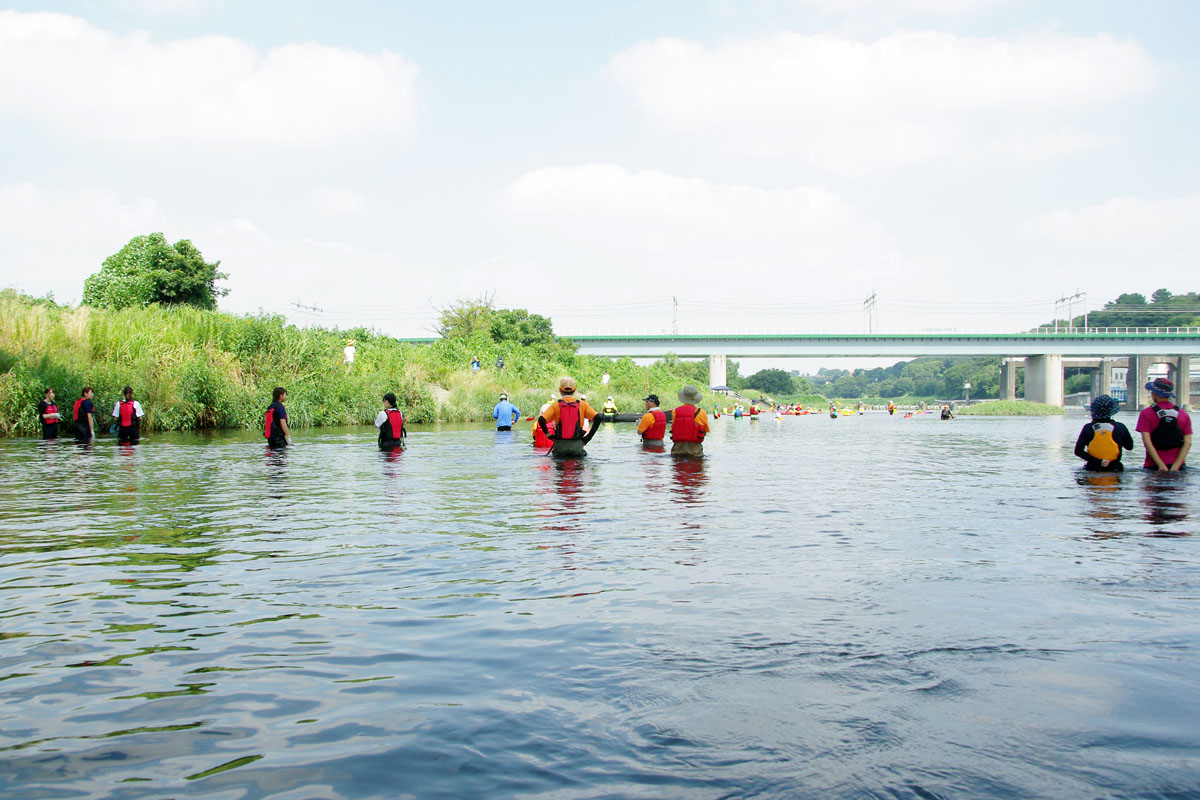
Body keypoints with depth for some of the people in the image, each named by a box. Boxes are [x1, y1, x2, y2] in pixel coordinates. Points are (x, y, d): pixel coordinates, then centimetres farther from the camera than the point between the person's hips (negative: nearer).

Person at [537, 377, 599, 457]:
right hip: (577, 446, 0)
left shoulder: (555, 405, 1)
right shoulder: (582, 404, 4)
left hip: (559, 446, 0)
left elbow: (541, 420, -10)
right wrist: (589, 435, 5)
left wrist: (547, 434, 4)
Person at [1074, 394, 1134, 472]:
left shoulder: (1088, 428, -6)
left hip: (1092, 469, 1)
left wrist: (1097, 461, -11)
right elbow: (1130, 447, 7)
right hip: (1114, 469, 0)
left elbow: (1078, 451, -11)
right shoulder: (1120, 428, -8)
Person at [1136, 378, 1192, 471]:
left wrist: (1161, 466, -12)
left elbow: (1147, 442, -11)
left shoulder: (1146, 414, -2)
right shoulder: (1184, 415, 7)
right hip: (1177, 467, 3)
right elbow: (1188, 443, -2)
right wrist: (1175, 466, -8)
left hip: (1153, 466, -3)